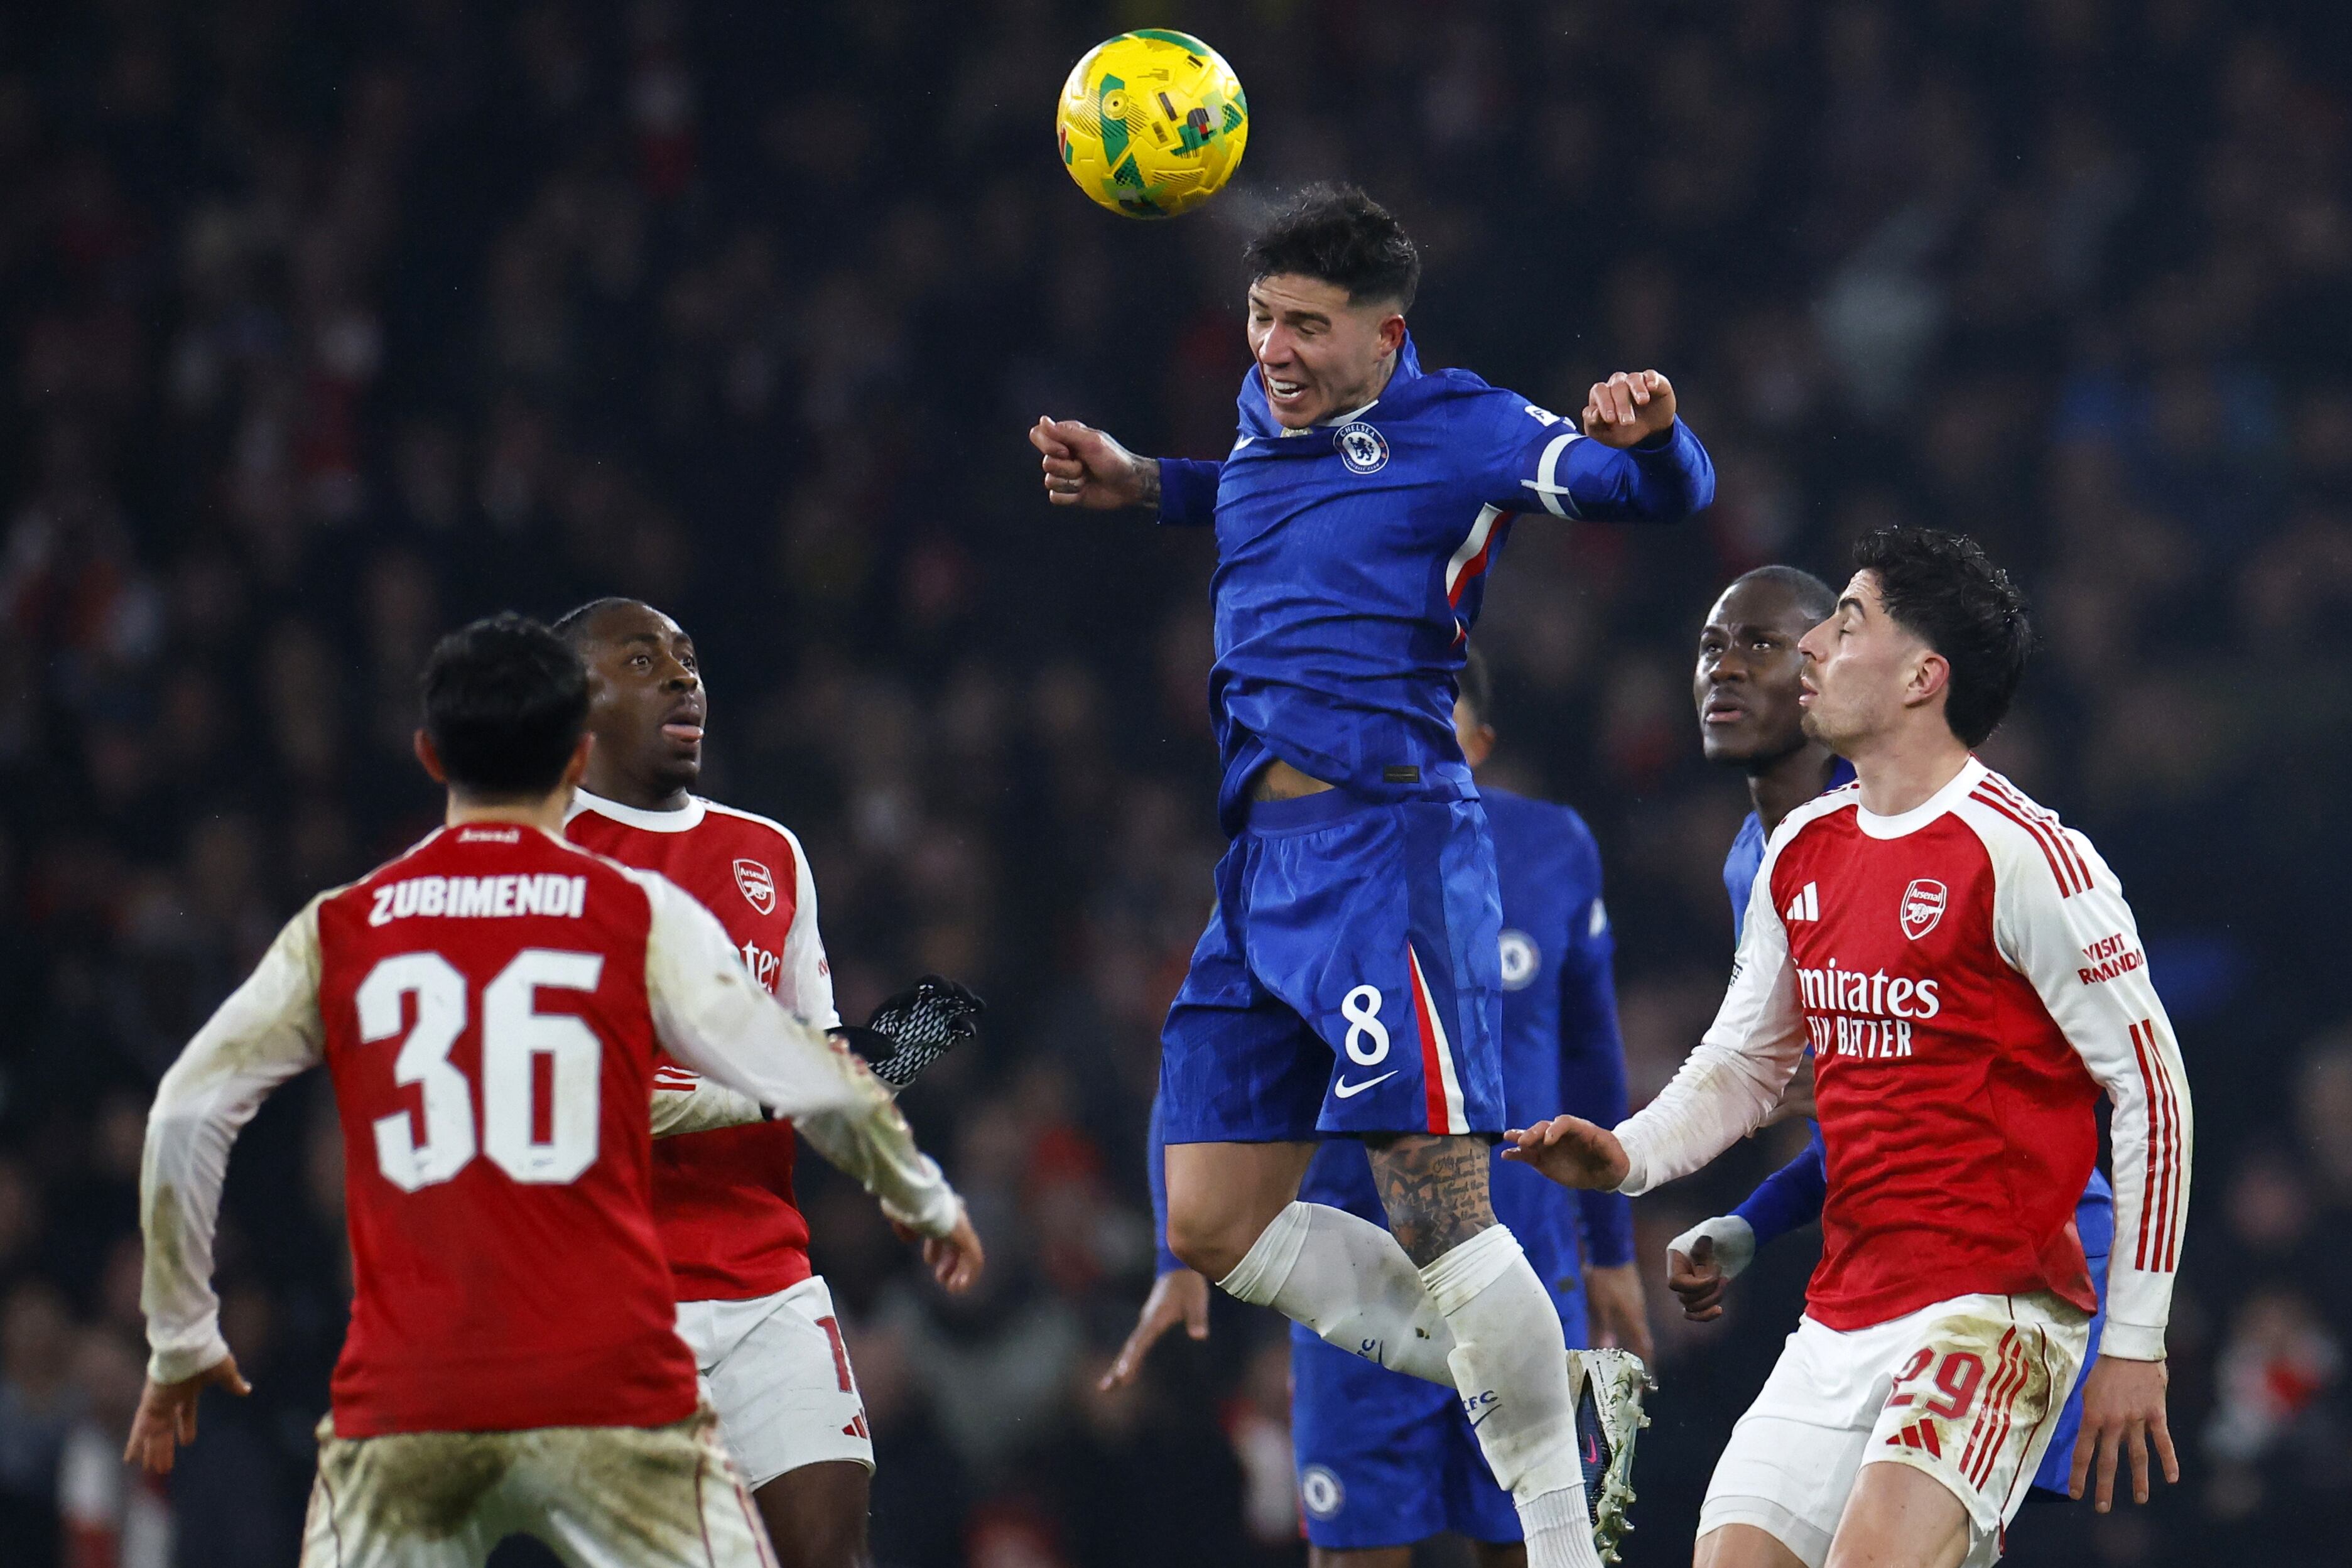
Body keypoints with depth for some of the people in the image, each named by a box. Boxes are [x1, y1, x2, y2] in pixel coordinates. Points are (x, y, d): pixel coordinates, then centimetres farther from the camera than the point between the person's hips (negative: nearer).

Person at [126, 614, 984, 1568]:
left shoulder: (337, 931, 9)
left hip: (402, 1402, 2)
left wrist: (181, 1342, 15)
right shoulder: (641, 915, 3)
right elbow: (817, 1090, 3)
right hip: (608, 1391, -1)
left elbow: (185, 1114, 5)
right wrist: (927, 1202, 23)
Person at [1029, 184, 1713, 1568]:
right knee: (1212, 1226, 5)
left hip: (1384, 833, -8)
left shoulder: (1456, 428, -4)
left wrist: (1649, 434, -30)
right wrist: (1138, 485, 27)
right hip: (1258, 857, 8)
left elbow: (1668, 492, -8)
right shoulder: (1266, 416, 17)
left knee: (1437, 1200, -15)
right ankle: (1515, 1383, 13)